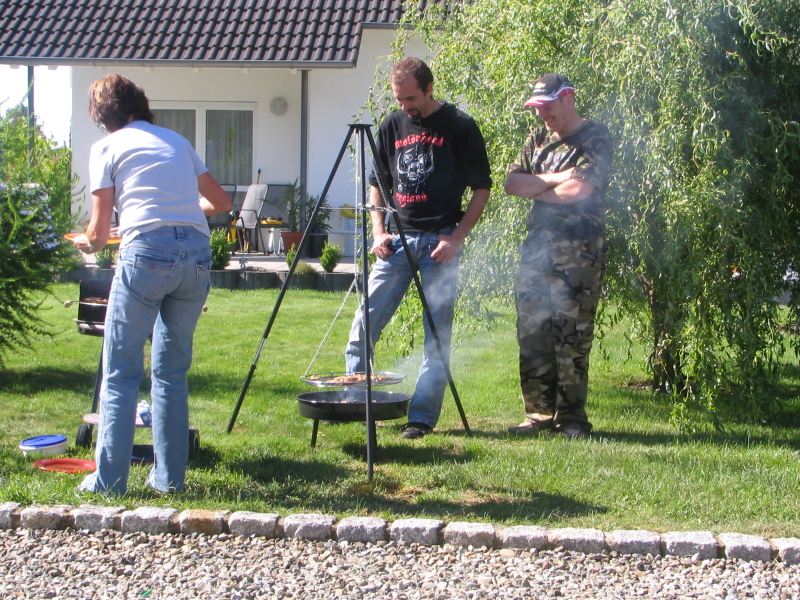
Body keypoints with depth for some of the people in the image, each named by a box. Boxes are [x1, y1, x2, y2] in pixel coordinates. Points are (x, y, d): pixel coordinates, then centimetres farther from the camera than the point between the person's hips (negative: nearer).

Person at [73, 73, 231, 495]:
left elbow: (99, 231, 6)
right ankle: (170, 477, 17)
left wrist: (88, 243, 29)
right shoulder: (177, 141, 22)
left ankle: (108, 481, 3)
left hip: (147, 253, -4)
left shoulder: (107, 147, 9)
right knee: (172, 372, 14)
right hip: (197, 254, 5)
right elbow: (221, 202, 27)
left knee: (120, 374, 4)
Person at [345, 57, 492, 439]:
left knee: (436, 335, -2)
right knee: (364, 325, 0)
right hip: (398, 239, 4)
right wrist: (378, 231, 5)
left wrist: (456, 237, -11)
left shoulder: (460, 127, -3)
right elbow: (377, 184, 18)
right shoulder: (392, 126, 10)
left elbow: (481, 189, -2)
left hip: (439, 241, -4)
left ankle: (423, 416, 5)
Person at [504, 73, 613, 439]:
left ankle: (571, 417, 1)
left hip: (578, 251, -6)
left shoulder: (594, 139, -1)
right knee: (532, 333, 3)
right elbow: (512, 182, 8)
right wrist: (555, 180, -4)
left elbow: (580, 189, -15)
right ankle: (539, 414, 10)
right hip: (537, 245, 6)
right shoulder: (537, 140, 18)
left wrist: (535, 188, -1)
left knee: (572, 337, -6)